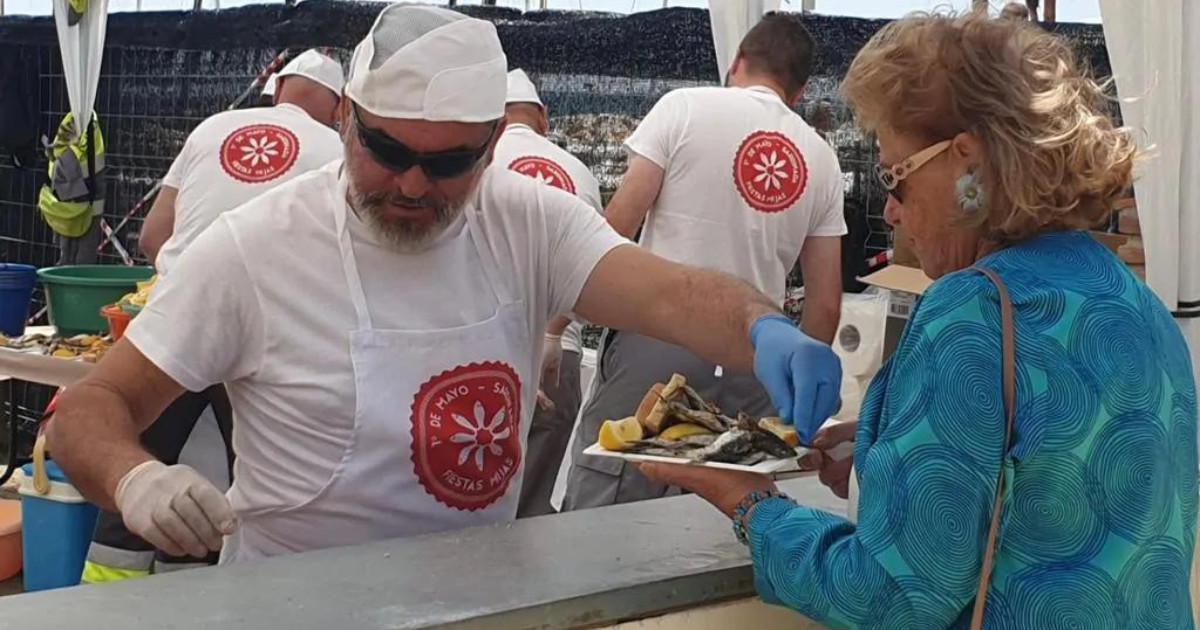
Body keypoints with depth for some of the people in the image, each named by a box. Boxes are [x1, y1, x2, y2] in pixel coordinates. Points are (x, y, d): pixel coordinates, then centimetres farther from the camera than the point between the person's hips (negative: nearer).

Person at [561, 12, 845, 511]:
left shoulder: (685, 106, 2)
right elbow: (825, 306, 12)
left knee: (596, 522, -2)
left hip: (657, 336, -4)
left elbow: (619, 223, -5)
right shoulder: (822, 159, 13)